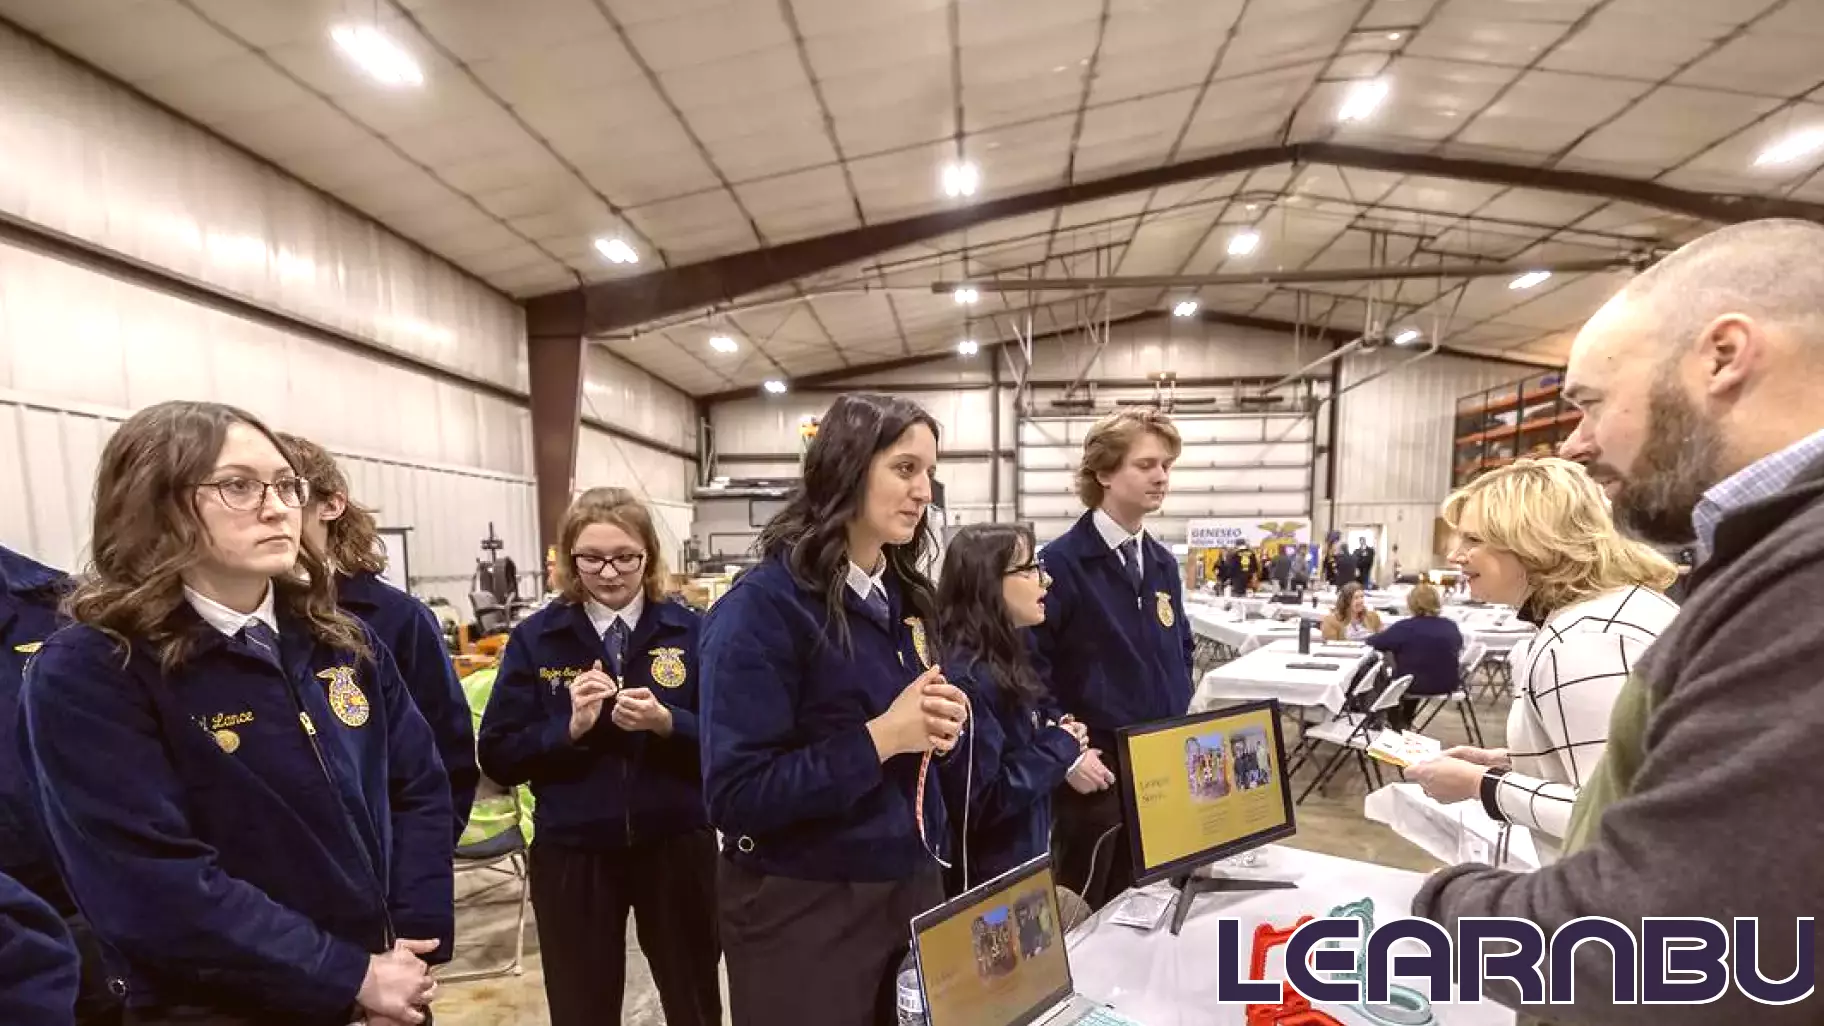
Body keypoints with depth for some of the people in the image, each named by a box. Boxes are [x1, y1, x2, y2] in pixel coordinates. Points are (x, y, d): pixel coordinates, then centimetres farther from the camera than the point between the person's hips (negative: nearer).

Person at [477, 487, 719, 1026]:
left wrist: (666, 723, -23)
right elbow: (497, 757, -3)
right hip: (571, 855, 1)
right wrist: (569, 726, -20)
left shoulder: (690, 630, -5)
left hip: (677, 847, 0)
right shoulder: (535, 637, -3)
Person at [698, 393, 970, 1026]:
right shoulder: (765, 605, -20)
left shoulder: (904, 596, 3)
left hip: (913, 884, 7)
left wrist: (942, 730, -10)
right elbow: (735, 796, -23)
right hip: (802, 908, -7)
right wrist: (880, 737, -26)